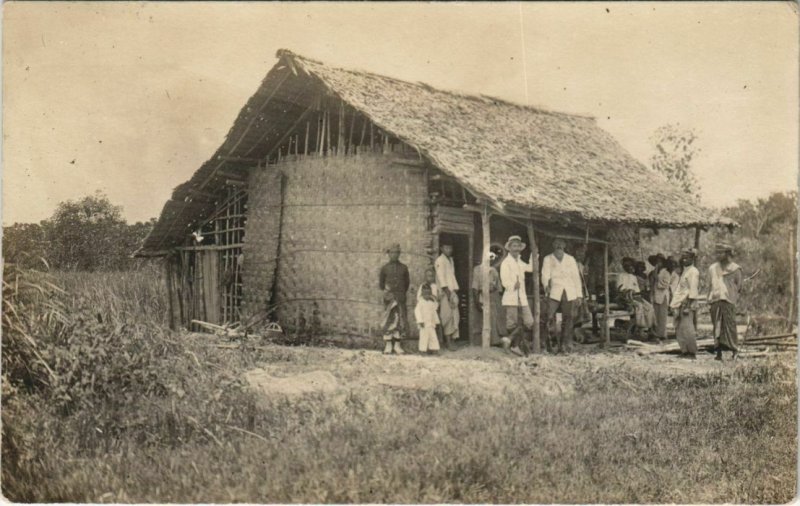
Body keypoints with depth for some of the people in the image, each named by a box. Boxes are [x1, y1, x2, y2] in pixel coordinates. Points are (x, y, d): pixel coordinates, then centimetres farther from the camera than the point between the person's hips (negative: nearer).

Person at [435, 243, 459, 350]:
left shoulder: (450, 259, 19)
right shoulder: (440, 260, -7)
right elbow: (441, 277, -14)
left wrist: (455, 290, 13)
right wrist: (447, 291, -20)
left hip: (452, 292, 8)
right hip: (444, 293, -8)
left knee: (454, 316, 5)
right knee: (447, 316, -10)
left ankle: (451, 339, 10)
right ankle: (448, 342, -8)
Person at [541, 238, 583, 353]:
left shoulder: (570, 259, 16)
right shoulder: (548, 259, 10)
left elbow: (576, 277, 15)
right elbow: (545, 275, 0)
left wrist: (579, 294, 8)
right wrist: (546, 286, -21)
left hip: (569, 293, 2)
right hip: (554, 292, -2)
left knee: (567, 319, -1)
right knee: (550, 317, -15)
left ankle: (564, 345, 5)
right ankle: (550, 343, -1)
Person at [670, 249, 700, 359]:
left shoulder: (693, 272, -8)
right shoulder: (685, 271, 18)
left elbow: (693, 290, -15)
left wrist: (688, 306, -20)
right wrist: (676, 304, 17)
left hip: (687, 304, -9)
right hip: (680, 304, 9)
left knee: (687, 329, -10)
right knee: (679, 329, 8)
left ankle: (692, 352, -4)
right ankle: (684, 351, 14)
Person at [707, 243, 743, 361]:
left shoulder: (735, 268, 3)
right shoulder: (713, 268, 16)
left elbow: (739, 285, 5)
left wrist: (733, 296, -4)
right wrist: (709, 298, 9)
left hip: (728, 301, -4)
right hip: (715, 301, 4)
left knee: (730, 325, -6)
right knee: (717, 326, 2)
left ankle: (734, 349, 5)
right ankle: (719, 352, 4)